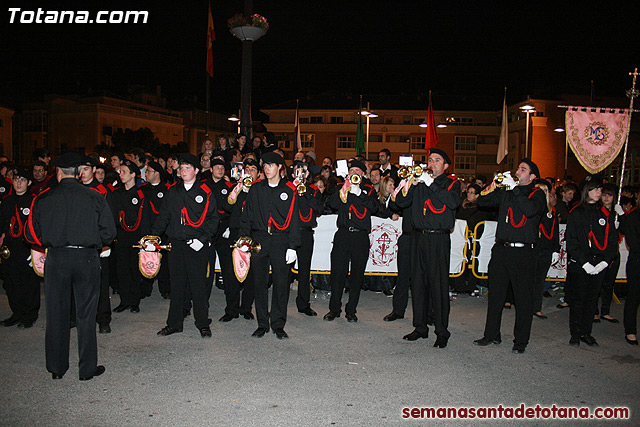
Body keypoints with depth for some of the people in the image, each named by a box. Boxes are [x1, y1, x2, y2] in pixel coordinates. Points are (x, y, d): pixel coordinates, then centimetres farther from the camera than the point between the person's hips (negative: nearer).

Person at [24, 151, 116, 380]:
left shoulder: (43, 199, -2)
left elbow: (31, 234, 2)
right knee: (86, 314, 8)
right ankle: (88, 368, 15)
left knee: (56, 313, 13)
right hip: (87, 258, -1)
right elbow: (109, 231, -5)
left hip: (56, 259, 1)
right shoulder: (95, 198, -5)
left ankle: (57, 367, 25)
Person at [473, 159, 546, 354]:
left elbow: (530, 210, -19)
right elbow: (482, 201, 11)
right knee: (495, 294, 11)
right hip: (501, 249, 5)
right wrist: (493, 186, -4)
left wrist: (516, 189, -14)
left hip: (522, 252, -4)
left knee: (523, 298, 3)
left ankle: (520, 341, 16)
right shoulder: (506, 192, 13)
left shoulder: (537, 194, 1)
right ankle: (492, 335, 24)